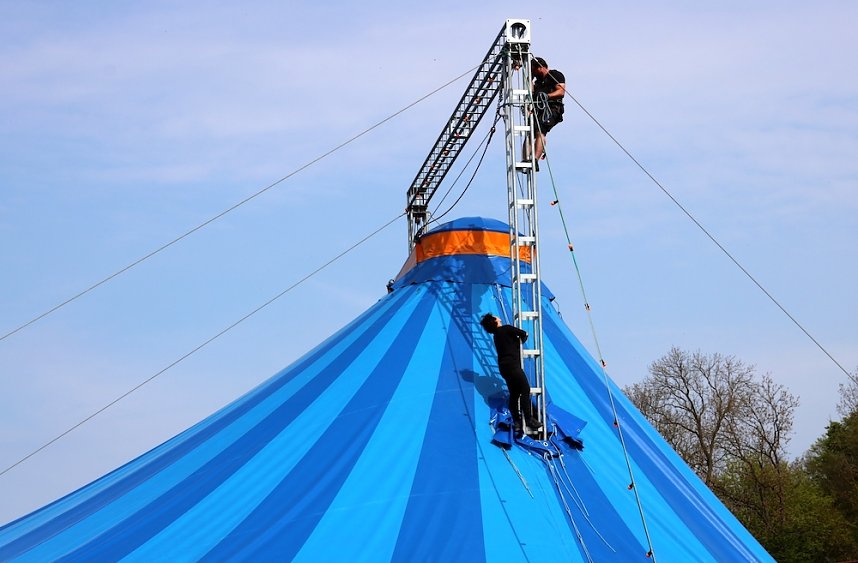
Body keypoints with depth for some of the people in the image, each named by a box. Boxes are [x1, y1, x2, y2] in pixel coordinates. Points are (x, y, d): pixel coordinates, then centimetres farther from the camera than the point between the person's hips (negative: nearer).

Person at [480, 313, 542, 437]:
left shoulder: (496, 335, 18)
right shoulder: (506, 329, -6)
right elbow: (524, 334, -6)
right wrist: (522, 339, 13)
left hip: (504, 367, 9)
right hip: (512, 365, -9)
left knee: (514, 394, 11)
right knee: (525, 390, -6)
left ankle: (517, 422, 8)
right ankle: (529, 419, -8)